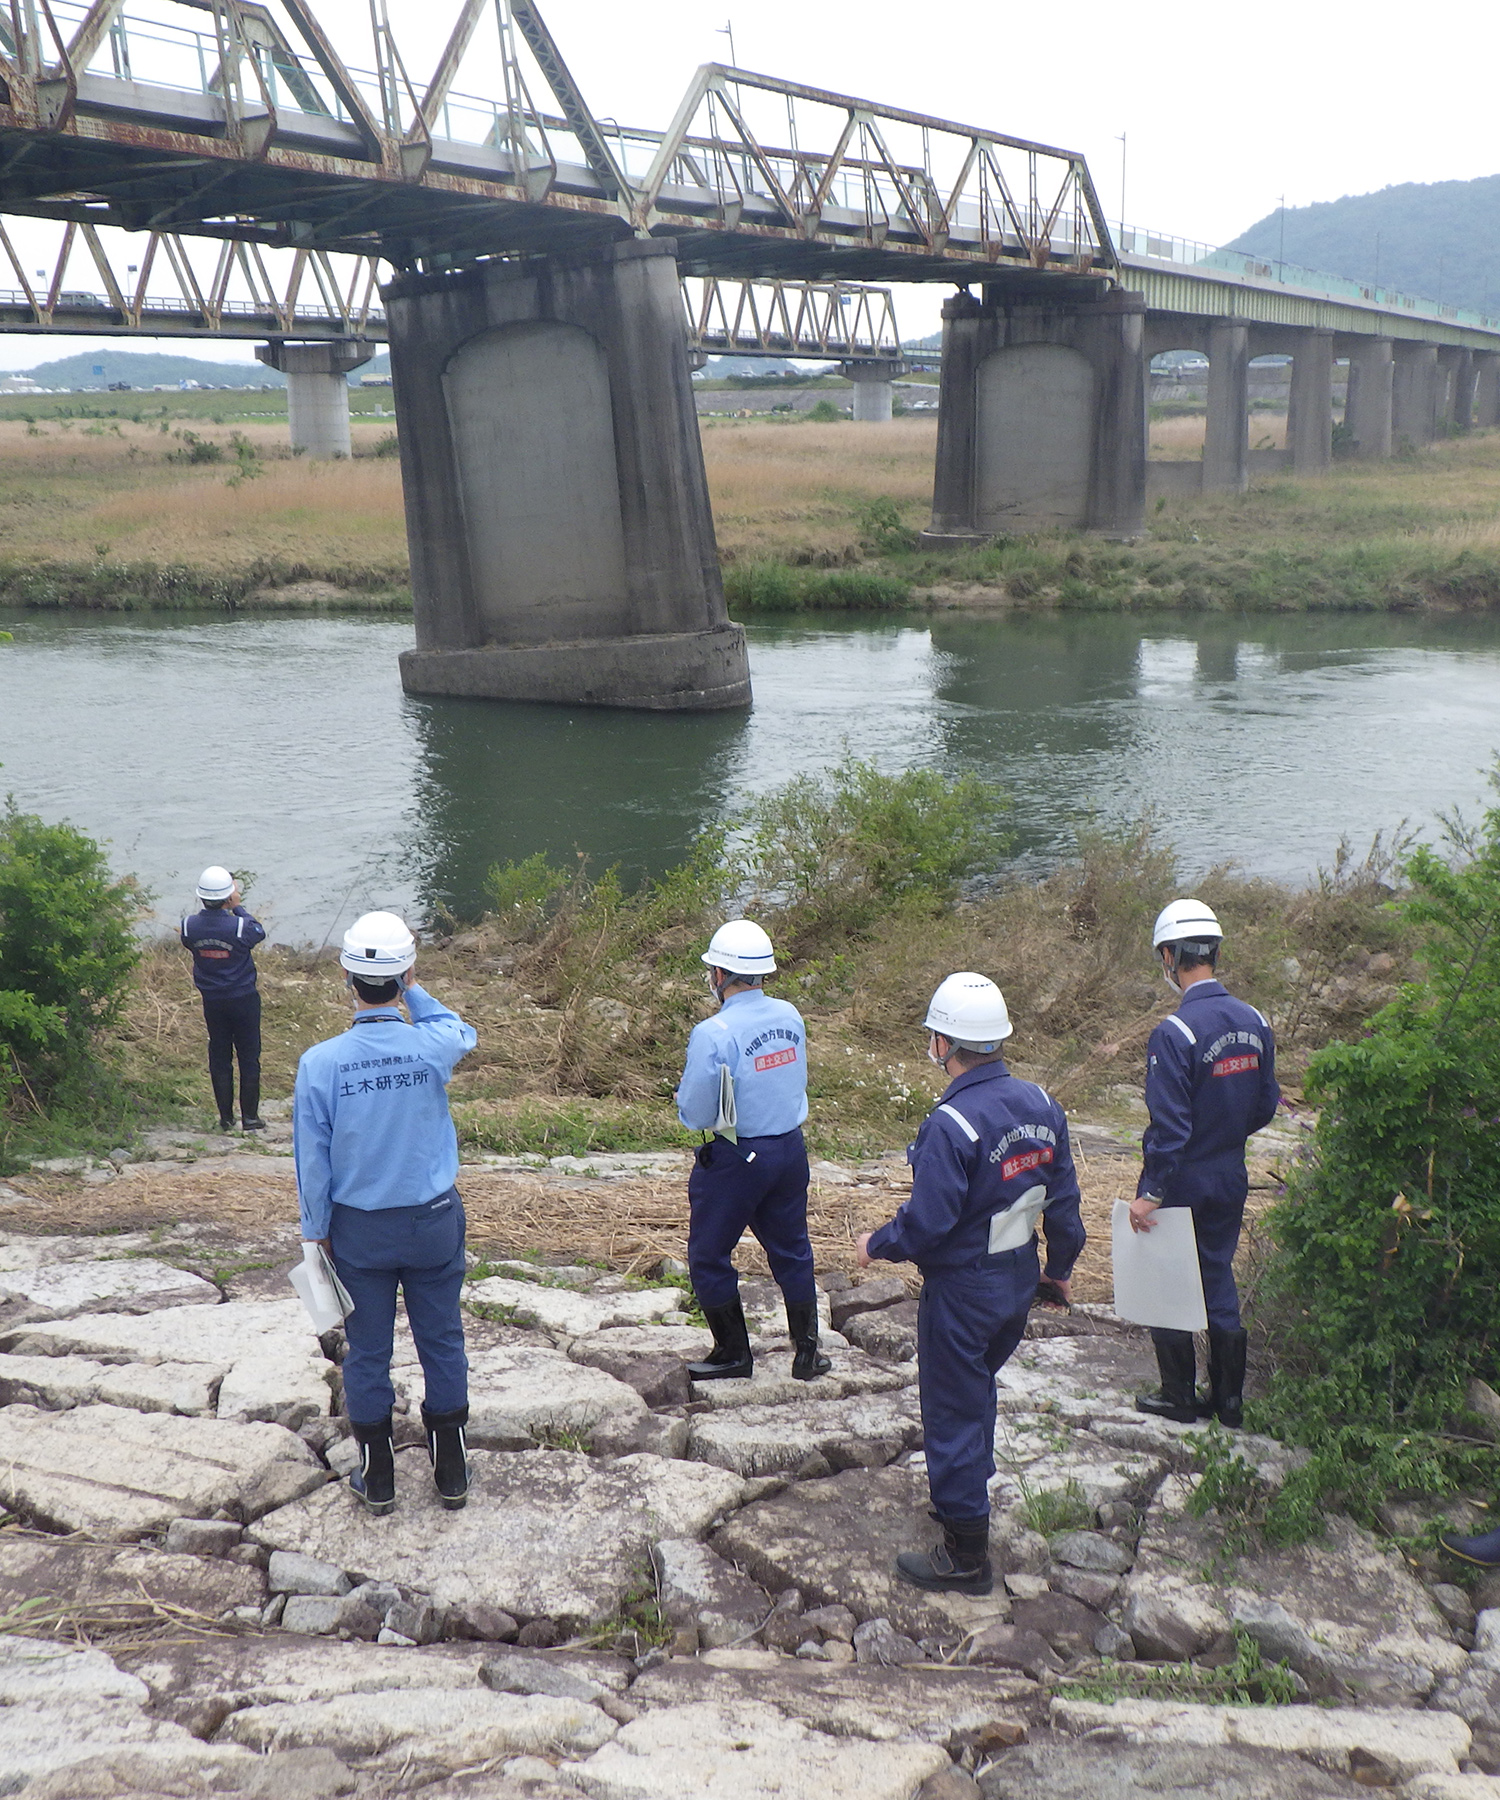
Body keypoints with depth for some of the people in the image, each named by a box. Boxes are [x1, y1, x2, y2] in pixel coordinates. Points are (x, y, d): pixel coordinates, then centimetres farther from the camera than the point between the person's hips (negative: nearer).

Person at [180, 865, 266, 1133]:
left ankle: (226, 1118, 18)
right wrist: (237, 907, 5)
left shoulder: (189, 927, -13)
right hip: (243, 999, -3)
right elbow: (260, 932, 0)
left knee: (219, 1057, 13)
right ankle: (250, 1117, 12)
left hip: (212, 1001, 3)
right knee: (249, 1057, 8)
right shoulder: (240, 927, -22)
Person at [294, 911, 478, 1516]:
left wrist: (317, 1231, 5)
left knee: (367, 1351, 14)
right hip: (433, 1222, 0)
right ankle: (451, 1472, 27)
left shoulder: (319, 1063, -17)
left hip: (358, 1229, 0)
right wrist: (413, 991, 8)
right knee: (442, 1342, 15)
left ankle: (377, 1477, 28)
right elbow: (463, 1032, 10)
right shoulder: (434, 1046, -18)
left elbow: (312, 1160, -7)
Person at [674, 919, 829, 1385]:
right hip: (791, 1149, 6)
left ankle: (733, 1354, 21)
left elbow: (696, 1113, -16)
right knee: (791, 1250, 19)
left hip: (736, 1158, -6)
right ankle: (807, 1352, 25)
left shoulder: (714, 1033, -21)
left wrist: (686, 1089, 4)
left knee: (709, 1256, 12)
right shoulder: (790, 1017, -3)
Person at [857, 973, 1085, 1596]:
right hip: (1020, 1281, 8)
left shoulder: (950, 1125, -27)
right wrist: (1061, 1268, 19)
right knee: (979, 1387, 28)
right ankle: (968, 1490, 48)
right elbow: (1063, 1199, 5)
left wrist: (876, 1245, -6)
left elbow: (927, 1223, -25)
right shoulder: (1040, 1106, -3)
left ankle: (966, 1557, 16)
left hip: (962, 1290, -8)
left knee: (953, 1412, 6)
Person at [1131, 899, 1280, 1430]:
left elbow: (1169, 1125, -24)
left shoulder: (1174, 1033, -24)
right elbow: (1265, 1107, 7)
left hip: (1182, 1183, -6)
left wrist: (1148, 1193, -16)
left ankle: (1180, 1397, 22)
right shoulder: (1254, 1022, -2)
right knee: (1219, 1279, 18)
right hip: (1231, 1182, 6)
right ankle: (1229, 1400, 25)